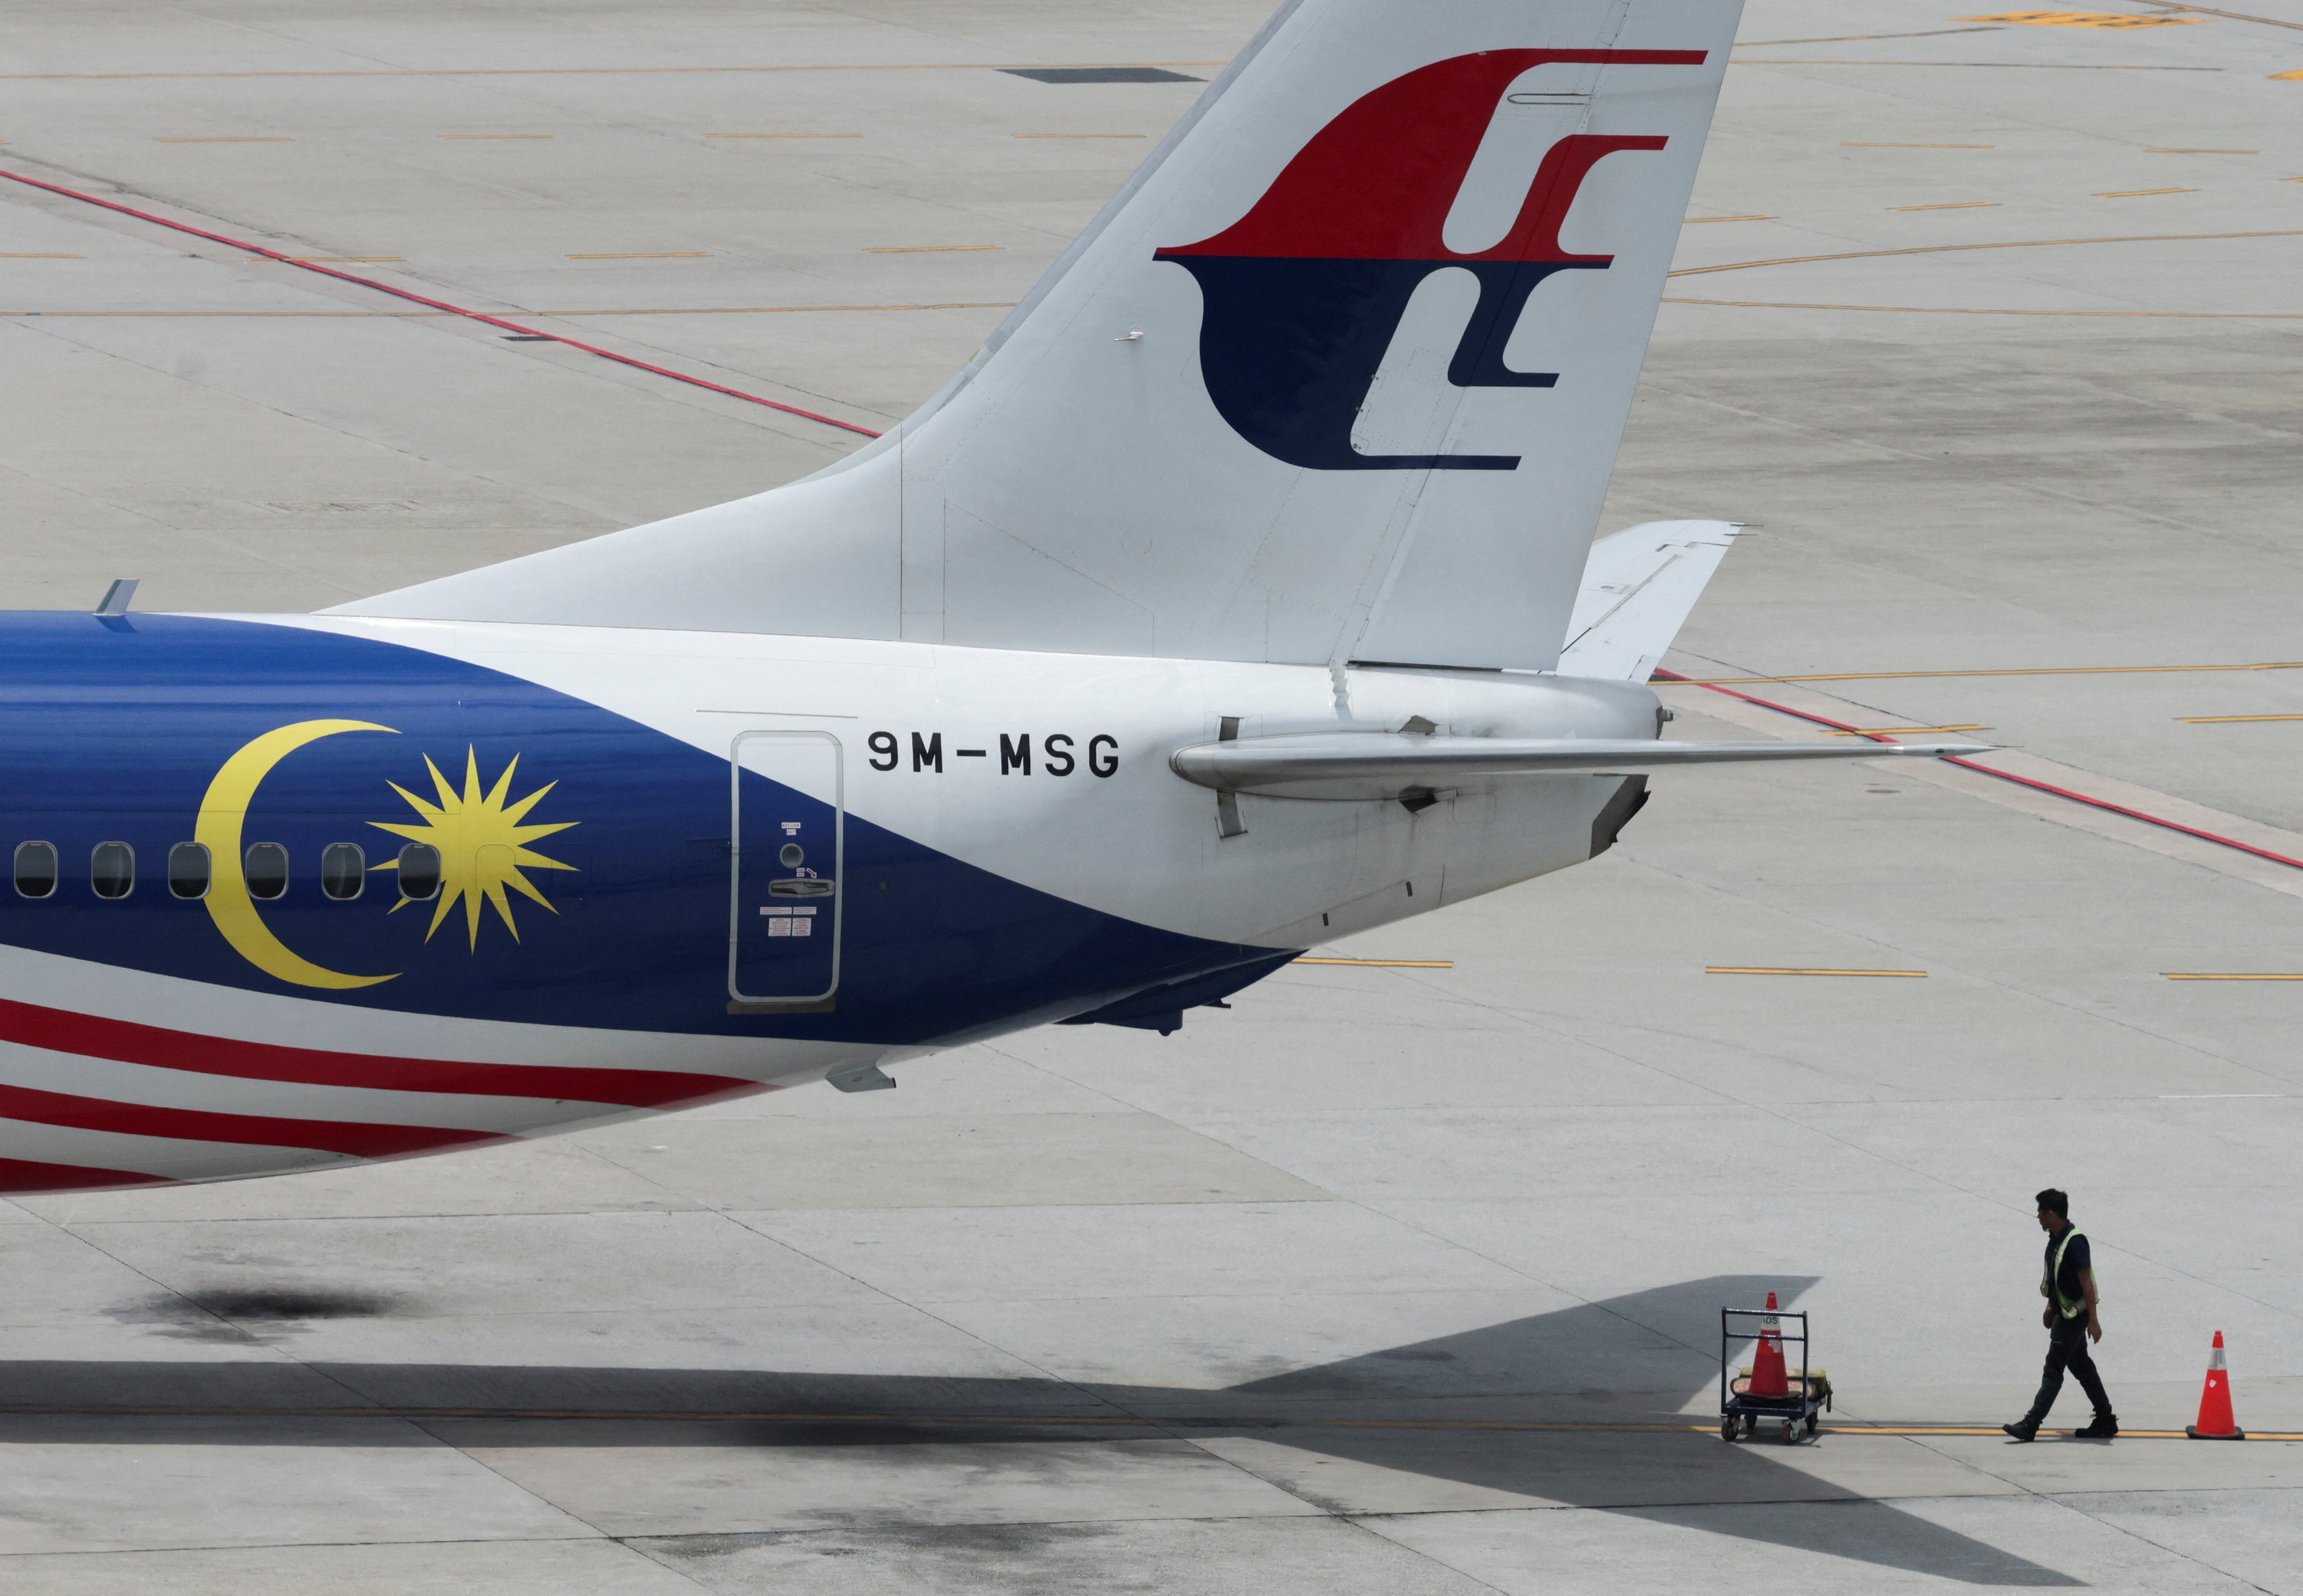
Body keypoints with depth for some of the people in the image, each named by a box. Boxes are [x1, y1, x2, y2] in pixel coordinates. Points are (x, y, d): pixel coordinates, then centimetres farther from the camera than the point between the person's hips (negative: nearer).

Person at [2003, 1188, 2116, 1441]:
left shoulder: (2075, 1242, -21)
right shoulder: (2056, 1239, 8)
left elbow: (2087, 1282, -22)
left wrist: (2093, 1320, -23)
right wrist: (2051, 1307, 27)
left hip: (2074, 1314, -10)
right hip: (2063, 1311, 10)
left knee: (2054, 1368, -7)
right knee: (2081, 1365, 15)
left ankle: (2031, 1424, -7)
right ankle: (2106, 1420, 22)